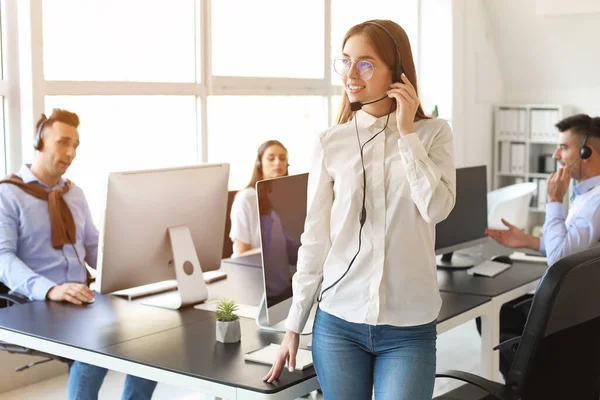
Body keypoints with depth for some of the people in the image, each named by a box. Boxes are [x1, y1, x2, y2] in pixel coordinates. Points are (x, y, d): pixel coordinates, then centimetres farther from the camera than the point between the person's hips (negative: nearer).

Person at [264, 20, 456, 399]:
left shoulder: (433, 133, 0)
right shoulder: (330, 143, 0)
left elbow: (437, 208, -14)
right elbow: (315, 240, 3)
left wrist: (407, 133, -11)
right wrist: (294, 325, 4)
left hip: (410, 328, -1)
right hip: (339, 322, 1)